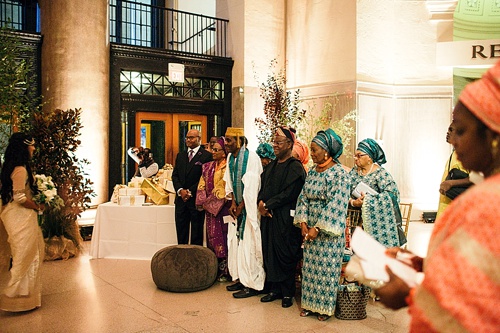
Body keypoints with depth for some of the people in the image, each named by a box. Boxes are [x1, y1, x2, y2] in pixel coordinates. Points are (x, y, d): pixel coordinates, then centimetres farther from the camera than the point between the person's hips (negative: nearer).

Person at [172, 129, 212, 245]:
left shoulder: (206, 156, -5)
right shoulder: (180, 155, 15)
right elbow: (175, 175, 11)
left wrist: (190, 192, -13)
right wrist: (180, 190, -6)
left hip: (196, 199, -5)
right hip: (181, 199, 6)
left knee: (197, 232, 3)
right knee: (181, 232, 9)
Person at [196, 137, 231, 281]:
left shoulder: (227, 167, -10)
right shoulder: (208, 167, 13)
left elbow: (223, 188, -14)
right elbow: (202, 185, 10)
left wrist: (210, 202, -11)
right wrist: (203, 202, -2)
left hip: (222, 208, -7)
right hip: (210, 208, 7)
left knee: (222, 236, -4)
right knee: (211, 236, 11)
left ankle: (225, 271, 4)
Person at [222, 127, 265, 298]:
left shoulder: (251, 157, -16)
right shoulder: (230, 157, 8)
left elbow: (251, 187, -17)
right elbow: (230, 183, 11)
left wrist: (241, 206, -11)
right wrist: (233, 203, -3)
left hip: (249, 208, -8)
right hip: (237, 207, 8)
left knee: (249, 244, -4)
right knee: (236, 243, 11)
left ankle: (253, 285, 6)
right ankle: (241, 279, 23)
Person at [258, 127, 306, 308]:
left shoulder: (295, 167, -9)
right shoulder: (271, 166, 15)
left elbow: (288, 193, -18)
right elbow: (262, 187, 13)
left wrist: (267, 205, -14)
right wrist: (261, 203, -7)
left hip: (285, 219, -7)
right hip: (268, 217, 7)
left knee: (285, 256, 1)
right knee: (270, 254, 10)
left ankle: (287, 293, 14)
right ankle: (274, 289, 22)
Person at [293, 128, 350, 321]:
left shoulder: (339, 173, -14)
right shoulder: (312, 172, 8)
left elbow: (335, 205, -19)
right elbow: (303, 197, 6)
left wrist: (318, 228, -19)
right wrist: (303, 223, -6)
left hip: (328, 231, -6)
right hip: (310, 229, 6)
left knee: (327, 269, 3)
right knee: (310, 266, 12)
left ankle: (326, 307, 19)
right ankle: (310, 303, 25)